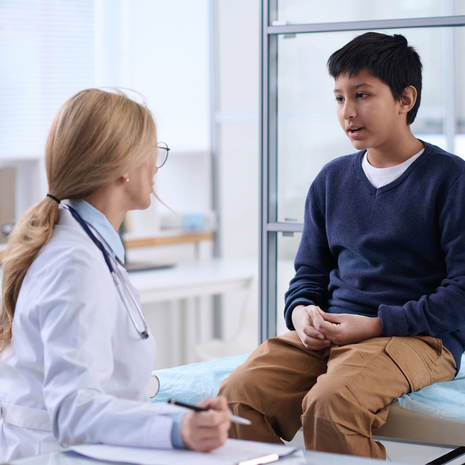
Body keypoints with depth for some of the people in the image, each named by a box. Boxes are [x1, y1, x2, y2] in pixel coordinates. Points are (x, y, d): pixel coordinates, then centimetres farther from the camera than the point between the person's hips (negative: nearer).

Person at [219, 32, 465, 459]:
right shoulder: (331, 180, 18)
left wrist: (374, 326, -15)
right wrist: (302, 312, -1)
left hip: (417, 338, -5)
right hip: (329, 332, 5)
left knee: (329, 404, -35)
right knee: (240, 393, -23)